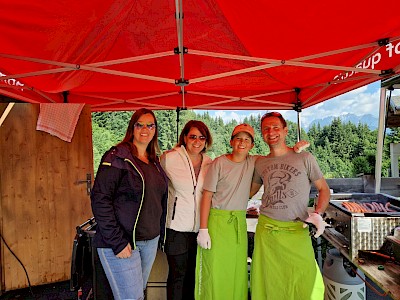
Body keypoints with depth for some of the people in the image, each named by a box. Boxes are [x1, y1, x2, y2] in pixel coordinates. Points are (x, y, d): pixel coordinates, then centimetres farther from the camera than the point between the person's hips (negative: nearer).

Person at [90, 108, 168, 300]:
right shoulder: (117, 157, -11)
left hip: (150, 241, 7)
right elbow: (100, 200, -17)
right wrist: (117, 242, -19)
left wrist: (160, 235, 12)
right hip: (121, 242, -7)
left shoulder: (154, 162, 11)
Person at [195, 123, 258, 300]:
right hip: (217, 220, -4)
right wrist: (203, 229, -11)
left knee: (237, 272, 10)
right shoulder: (219, 163, -6)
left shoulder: (253, 162, 6)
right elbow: (207, 196, -7)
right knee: (214, 272, 0)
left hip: (240, 223, 4)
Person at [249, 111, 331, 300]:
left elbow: (324, 189, 6)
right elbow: (250, 191, 21)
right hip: (266, 229, 3)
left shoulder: (304, 158, 0)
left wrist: (318, 214, -10)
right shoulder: (260, 163, 9)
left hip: (296, 230, -2)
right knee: (267, 283, 10)